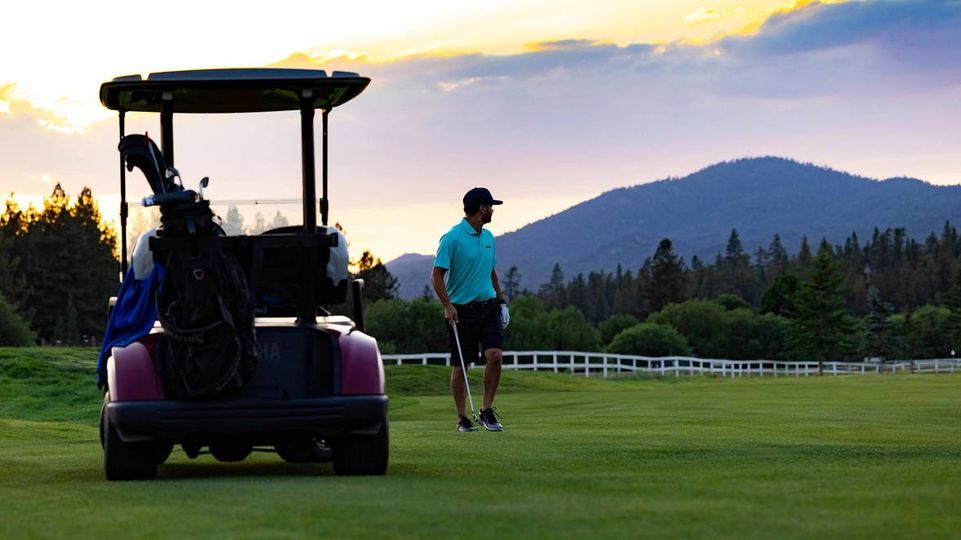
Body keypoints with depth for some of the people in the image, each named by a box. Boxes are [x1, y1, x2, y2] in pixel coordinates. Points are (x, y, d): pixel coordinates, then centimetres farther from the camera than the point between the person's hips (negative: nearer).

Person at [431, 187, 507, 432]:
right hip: (462, 309, -5)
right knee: (460, 366, 2)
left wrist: (501, 300, 20)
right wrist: (447, 305, -20)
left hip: (487, 306, 5)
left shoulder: (488, 237, 12)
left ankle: (487, 410, -2)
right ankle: (462, 418, 11)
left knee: (495, 355, -13)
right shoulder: (452, 238, -10)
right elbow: (437, 275, -12)